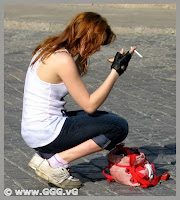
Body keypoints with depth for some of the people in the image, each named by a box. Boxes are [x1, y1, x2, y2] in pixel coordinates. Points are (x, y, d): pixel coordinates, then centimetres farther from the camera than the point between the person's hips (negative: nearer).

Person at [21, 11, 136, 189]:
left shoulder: (50, 48, 9)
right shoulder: (63, 60, -20)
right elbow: (89, 105, -14)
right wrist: (115, 72, -12)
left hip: (33, 131, 10)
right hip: (46, 133, -10)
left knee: (109, 118, 21)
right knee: (119, 126, -9)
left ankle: (45, 156, 10)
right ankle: (56, 162, -8)